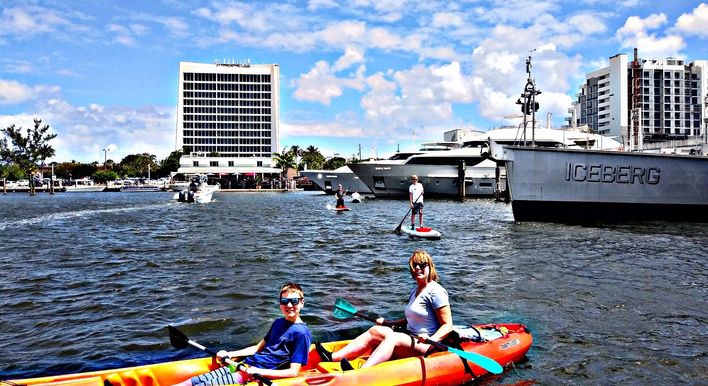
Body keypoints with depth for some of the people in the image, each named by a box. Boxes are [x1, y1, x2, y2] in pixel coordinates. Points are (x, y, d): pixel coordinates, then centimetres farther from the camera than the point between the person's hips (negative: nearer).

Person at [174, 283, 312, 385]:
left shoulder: (301, 332, -13)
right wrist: (229, 354, 11)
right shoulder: (278, 323, 12)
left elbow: (293, 372, -16)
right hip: (245, 364, 8)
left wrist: (259, 371, -21)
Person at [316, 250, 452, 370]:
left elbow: (447, 325, -12)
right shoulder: (414, 292, 18)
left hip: (427, 346, -8)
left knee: (392, 338, -33)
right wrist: (389, 323, 16)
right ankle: (333, 357, -22)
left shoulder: (435, 291, -9)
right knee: (375, 330, -10)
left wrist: (431, 340, -28)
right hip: (410, 339, 8)